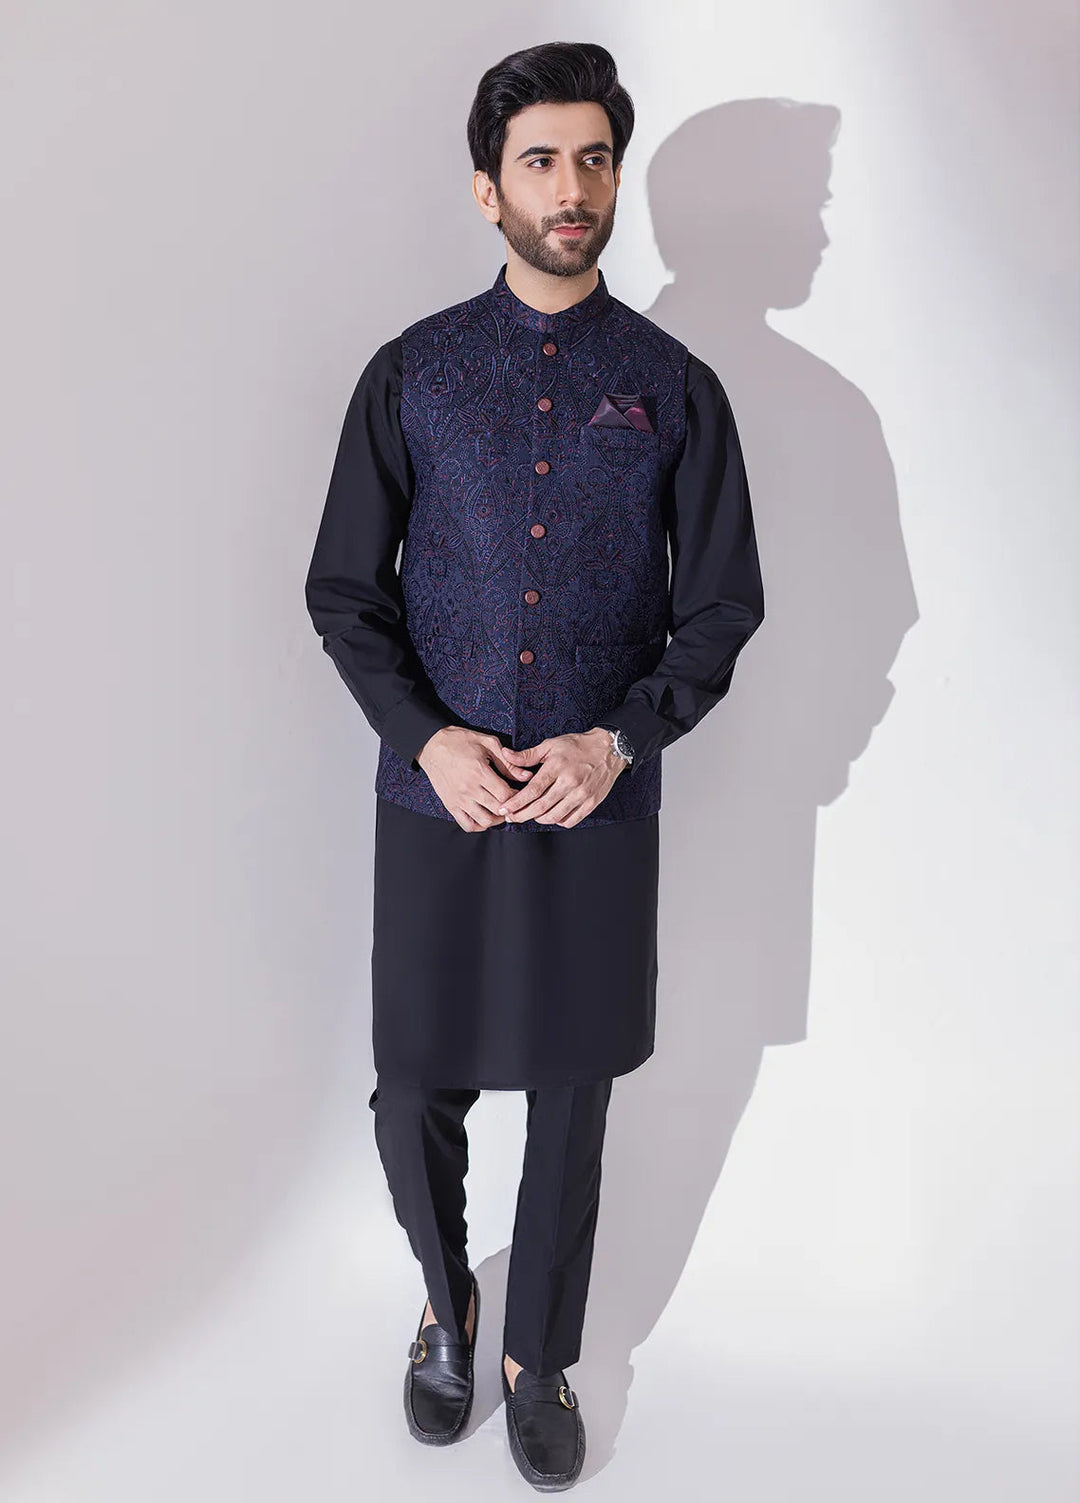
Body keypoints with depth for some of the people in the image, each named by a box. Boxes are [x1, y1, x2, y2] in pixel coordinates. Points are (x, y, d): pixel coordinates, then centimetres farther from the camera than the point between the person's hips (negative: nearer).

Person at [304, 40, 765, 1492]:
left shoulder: (674, 386, 2)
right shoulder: (411, 373, 2)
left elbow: (722, 606, 3)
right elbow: (345, 591, 3)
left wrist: (620, 738, -11)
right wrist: (425, 736, -12)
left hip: (599, 804, 0)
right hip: (438, 797, 0)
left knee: (573, 1099, 11)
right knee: (415, 1092, 9)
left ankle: (541, 1360, 36)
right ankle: (447, 1305, 41)